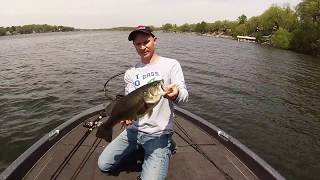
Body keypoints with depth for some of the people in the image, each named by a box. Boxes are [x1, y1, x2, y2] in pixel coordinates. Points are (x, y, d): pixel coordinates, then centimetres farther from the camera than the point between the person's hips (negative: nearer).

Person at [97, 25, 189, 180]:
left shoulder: (171, 65, -6)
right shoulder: (130, 73, 6)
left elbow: (184, 95, -15)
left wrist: (176, 94, -40)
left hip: (159, 133, -4)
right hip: (133, 129, 5)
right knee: (103, 165, 6)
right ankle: (137, 149, 25)